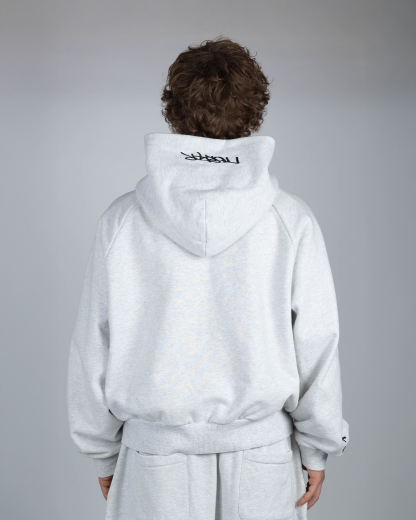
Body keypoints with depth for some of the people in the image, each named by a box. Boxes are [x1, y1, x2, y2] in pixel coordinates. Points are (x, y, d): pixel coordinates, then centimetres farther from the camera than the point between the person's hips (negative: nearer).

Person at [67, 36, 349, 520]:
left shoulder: (121, 219, -10)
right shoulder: (292, 219, -12)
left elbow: (93, 347, -4)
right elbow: (316, 345, -7)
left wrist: (103, 452, 9)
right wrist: (318, 448, 6)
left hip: (155, 461, 0)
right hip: (263, 450, 0)